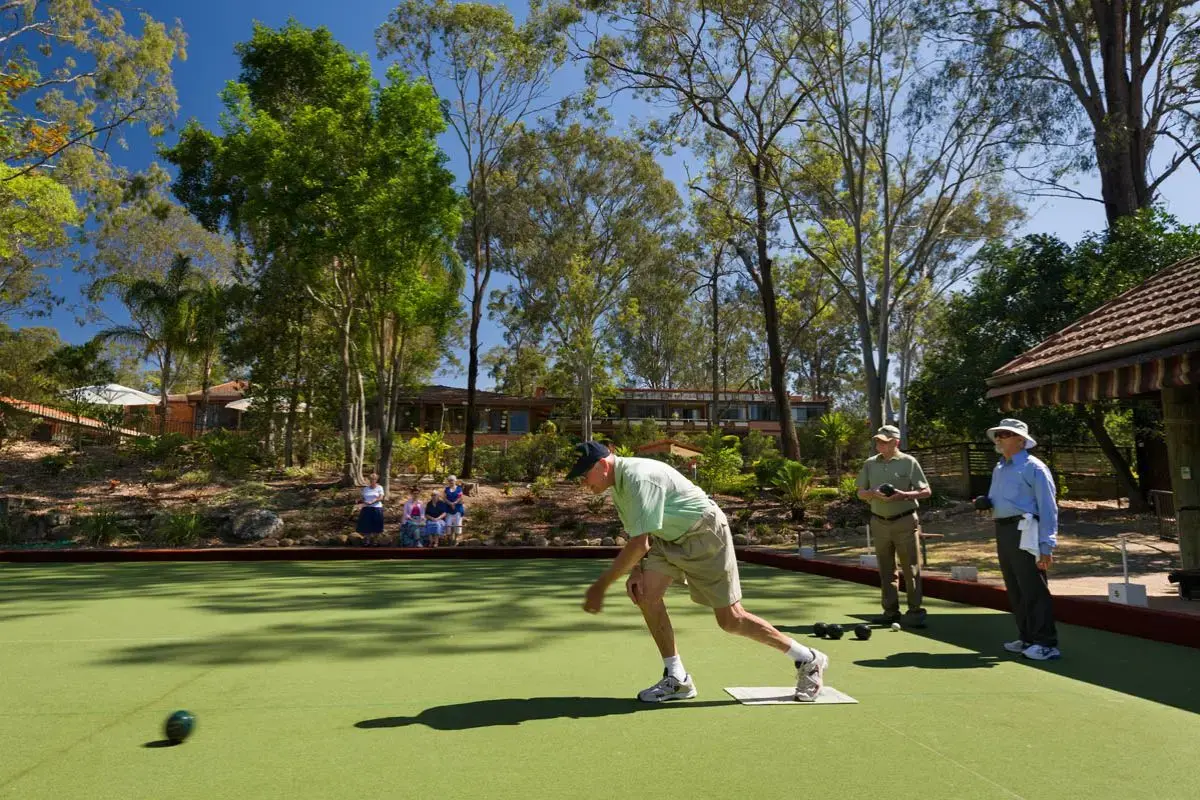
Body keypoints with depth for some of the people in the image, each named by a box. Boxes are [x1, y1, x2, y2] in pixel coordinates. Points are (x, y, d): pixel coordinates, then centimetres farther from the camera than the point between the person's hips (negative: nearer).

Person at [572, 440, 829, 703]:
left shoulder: (639, 478, -29)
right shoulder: (618, 485, 2)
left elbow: (640, 544, -32)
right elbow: (637, 537, 12)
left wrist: (601, 586, -27)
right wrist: (636, 570, -5)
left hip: (705, 533, -9)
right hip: (669, 538, 9)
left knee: (731, 620, -4)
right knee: (646, 594, -8)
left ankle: (808, 660, 14)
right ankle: (677, 680, 5)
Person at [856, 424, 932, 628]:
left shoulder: (909, 462, -1)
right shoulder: (870, 464, 10)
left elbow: (926, 491, -2)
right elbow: (860, 493, 12)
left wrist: (904, 495, -18)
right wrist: (873, 493, -10)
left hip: (905, 521, -4)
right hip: (879, 522, 4)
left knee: (911, 567, -3)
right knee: (885, 569, 9)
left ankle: (915, 611, 3)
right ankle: (891, 611, 17)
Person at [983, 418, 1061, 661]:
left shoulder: (1034, 468, -8)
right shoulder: (999, 469, 17)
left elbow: (1048, 508, -11)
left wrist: (1046, 546, -16)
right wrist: (985, 504, 3)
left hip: (1024, 533, -8)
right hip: (1002, 531, 8)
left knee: (1034, 590, -7)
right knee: (1015, 591, 13)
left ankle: (1046, 643, 0)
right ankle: (1027, 638, 24)